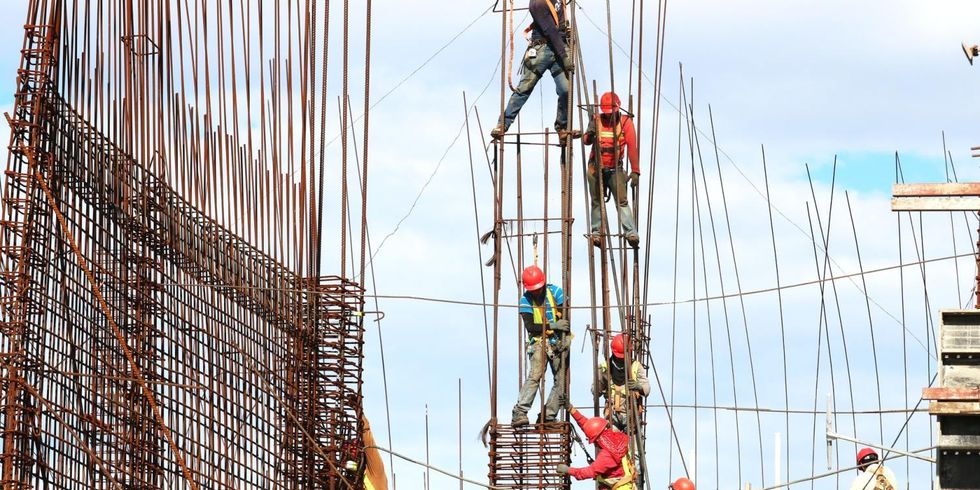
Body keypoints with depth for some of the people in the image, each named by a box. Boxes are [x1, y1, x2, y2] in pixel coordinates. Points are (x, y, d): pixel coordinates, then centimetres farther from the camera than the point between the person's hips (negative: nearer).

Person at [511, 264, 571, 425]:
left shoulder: (555, 292, -3)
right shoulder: (525, 300, -5)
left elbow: (566, 318, -4)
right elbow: (529, 326, -13)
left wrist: (565, 339, -14)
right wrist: (552, 325, -23)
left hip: (558, 343, 3)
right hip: (539, 342, -3)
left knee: (561, 381, -3)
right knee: (535, 376, -22)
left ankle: (548, 415, 2)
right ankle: (519, 413, -28)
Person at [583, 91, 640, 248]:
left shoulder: (625, 122, -7)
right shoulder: (597, 120, -1)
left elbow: (632, 147, -12)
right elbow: (586, 141, -10)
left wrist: (635, 171, -19)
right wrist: (590, 134, -35)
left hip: (615, 169, -2)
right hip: (596, 168, 2)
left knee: (622, 201, -12)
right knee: (597, 202, 5)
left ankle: (631, 233, -19)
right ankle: (596, 233, 10)